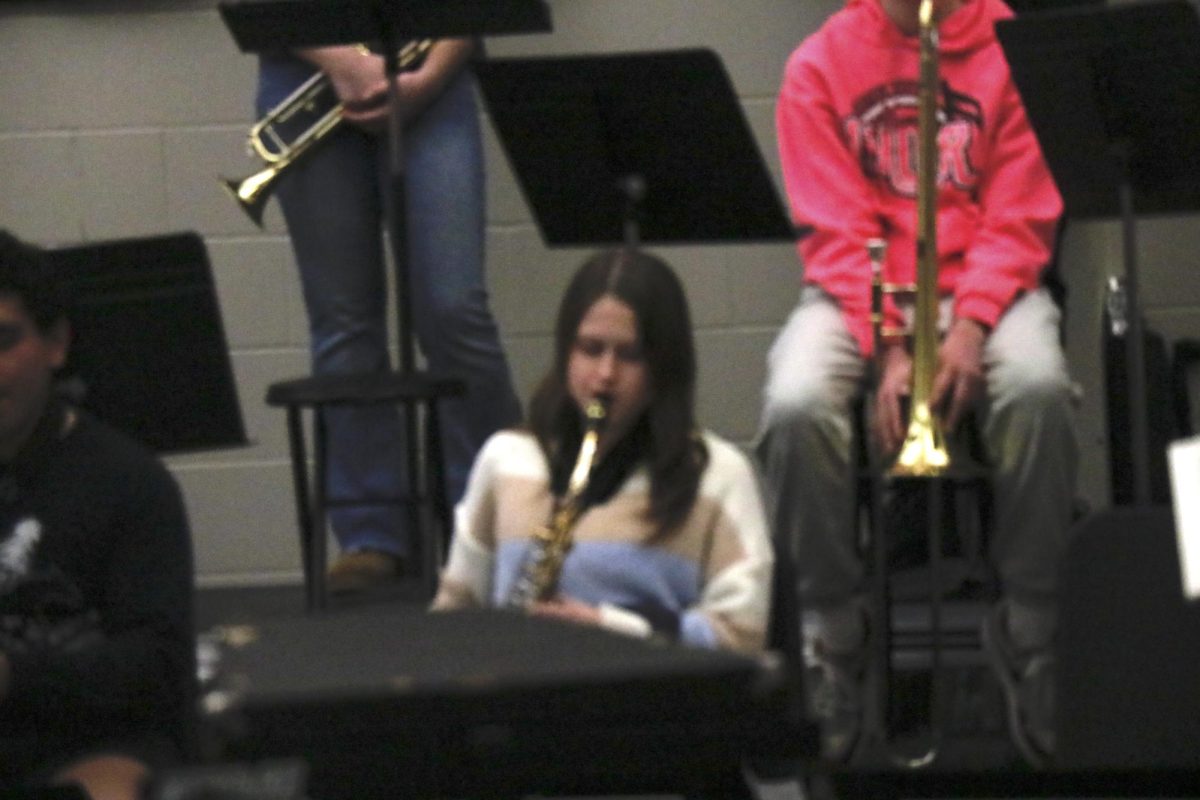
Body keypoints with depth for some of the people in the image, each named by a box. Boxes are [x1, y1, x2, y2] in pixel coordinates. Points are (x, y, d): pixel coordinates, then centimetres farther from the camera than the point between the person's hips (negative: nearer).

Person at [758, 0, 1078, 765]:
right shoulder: (820, 66, 1)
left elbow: (1020, 219, -4)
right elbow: (836, 231, -4)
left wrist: (969, 327, -20)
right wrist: (888, 348, -18)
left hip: (983, 289, 0)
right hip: (859, 296, 0)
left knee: (1038, 389, -34)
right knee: (796, 407, -32)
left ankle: (1030, 637, -20)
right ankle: (830, 642, -16)